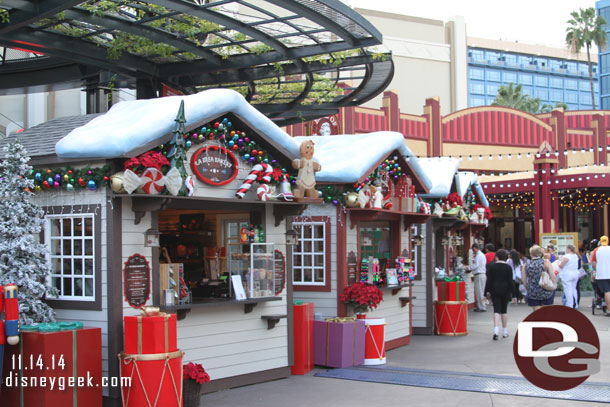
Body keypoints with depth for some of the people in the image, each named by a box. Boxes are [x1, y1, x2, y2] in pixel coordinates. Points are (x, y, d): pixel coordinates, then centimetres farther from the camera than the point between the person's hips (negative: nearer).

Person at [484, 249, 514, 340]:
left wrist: (487, 291, 4)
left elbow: (489, 280, -3)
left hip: (495, 290, -1)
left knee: (496, 310, -4)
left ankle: (496, 330, -22)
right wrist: (513, 293, 0)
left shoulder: (491, 267, -3)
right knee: (504, 310, 12)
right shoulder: (508, 267, -3)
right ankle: (505, 331, 19)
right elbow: (510, 281, -4)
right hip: (505, 290, 1)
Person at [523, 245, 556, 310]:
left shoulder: (527, 264, -1)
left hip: (532, 293, 2)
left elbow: (524, 280, 5)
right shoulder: (546, 262, -7)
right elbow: (553, 277, -9)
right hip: (545, 292, -2)